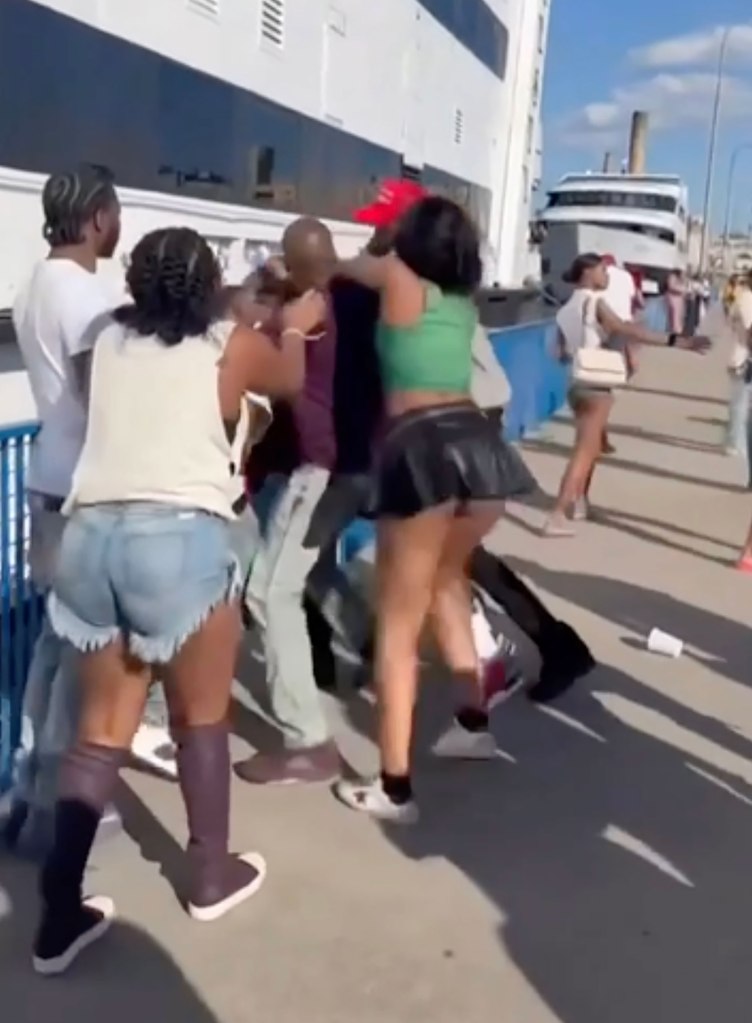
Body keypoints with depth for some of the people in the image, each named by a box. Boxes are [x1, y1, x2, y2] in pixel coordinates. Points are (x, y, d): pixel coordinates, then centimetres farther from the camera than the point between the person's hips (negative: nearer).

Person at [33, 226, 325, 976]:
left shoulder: (110, 338, 16)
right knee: (201, 719, 15)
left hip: (90, 535, 5)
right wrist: (293, 328, 47)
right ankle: (212, 877, 32)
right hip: (181, 538, -4)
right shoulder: (234, 346, 5)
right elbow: (290, 378, 26)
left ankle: (58, 917, 17)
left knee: (101, 730, 14)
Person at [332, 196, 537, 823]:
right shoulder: (466, 302, 19)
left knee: (399, 625, 2)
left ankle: (394, 789, 4)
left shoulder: (400, 282, 5)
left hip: (422, 450, -6)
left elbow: (352, 266, 24)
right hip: (479, 444, 6)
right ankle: (474, 722, 34)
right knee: (444, 576, 31)